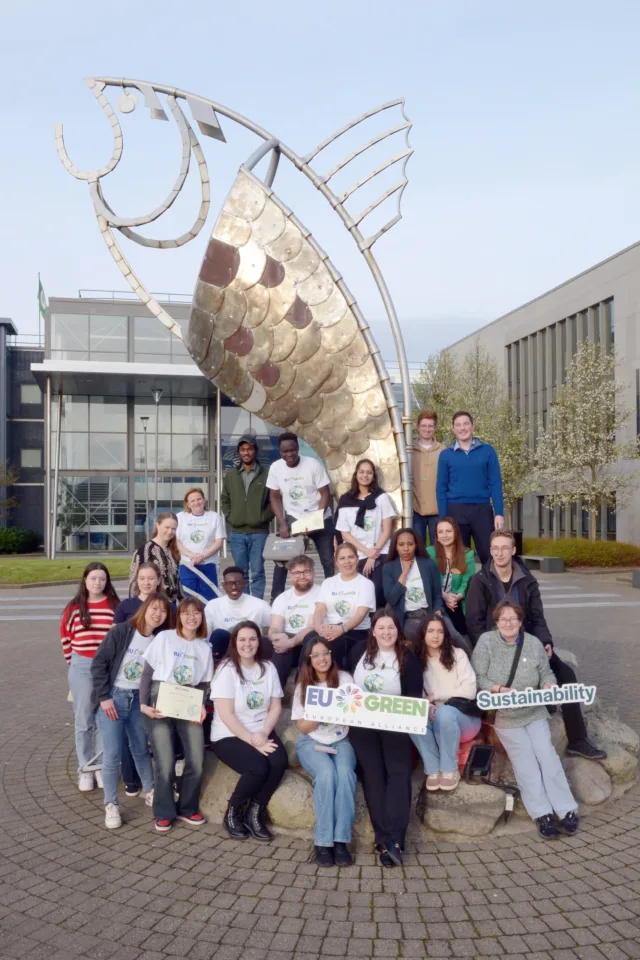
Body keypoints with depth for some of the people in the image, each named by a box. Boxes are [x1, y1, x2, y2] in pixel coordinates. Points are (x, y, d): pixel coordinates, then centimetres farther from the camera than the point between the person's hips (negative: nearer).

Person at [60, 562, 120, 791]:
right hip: (81, 668, 0)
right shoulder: (74, 608, 0)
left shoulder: (115, 606, -3)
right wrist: (74, 662, 9)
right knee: (84, 721, 7)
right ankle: (84, 770, 18)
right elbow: (65, 636, 9)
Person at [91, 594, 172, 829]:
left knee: (141, 749, 15)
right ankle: (111, 805, 11)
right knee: (112, 754, -4)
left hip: (138, 699, 4)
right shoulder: (120, 631, -13)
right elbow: (99, 664, -11)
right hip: (113, 697, -4)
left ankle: (150, 792, 32)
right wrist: (104, 697, -14)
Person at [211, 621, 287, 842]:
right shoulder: (227, 669, -10)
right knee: (258, 768, -28)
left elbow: (275, 707, 4)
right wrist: (251, 740, -20)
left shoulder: (268, 667, 4)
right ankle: (233, 813, 0)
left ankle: (255, 813, 0)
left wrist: (263, 734, -14)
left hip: (261, 733, 4)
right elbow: (226, 714, -15)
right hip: (229, 735, -4)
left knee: (280, 762, -24)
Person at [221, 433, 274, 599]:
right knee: (241, 573, 10)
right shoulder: (231, 475, 9)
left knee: (257, 572, 0)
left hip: (259, 532, -3)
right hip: (237, 532, 3)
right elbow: (224, 499, 16)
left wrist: (264, 518, -7)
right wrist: (229, 517, 5)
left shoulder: (266, 475, -1)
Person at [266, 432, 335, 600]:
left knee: (328, 561, 1)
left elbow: (325, 494, -12)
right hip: (293, 519, 1)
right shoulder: (275, 467, -9)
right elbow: (275, 498, -1)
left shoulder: (313, 464, -15)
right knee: (281, 559, -4)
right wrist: (282, 524, -12)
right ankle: (275, 598, 7)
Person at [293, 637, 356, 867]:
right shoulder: (303, 686, 4)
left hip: (340, 740, 1)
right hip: (311, 742, 0)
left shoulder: (344, 678, 3)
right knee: (327, 773, -32)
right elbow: (303, 728, -1)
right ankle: (323, 842, -24)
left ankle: (341, 840, -26)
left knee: (345, 773, -31)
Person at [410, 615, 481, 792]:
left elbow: (470, 690, -9)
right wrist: (427, 706, -21)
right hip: (434, 717, 3)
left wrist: (435, 695, -10)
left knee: (444, 713, -36)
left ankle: (450, 770, -19)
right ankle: (433, 770, -19)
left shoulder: (457, 654, -1)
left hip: (463, 714, -2)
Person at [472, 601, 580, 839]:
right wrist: (499, 690, -26)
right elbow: (478, 678, -12)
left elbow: (546, 672, 5)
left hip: (535, 712, 3)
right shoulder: (486, 642, -10)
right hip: (504, 715, -3)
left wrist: (548, 685, -17)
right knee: (525, 759, -10)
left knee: (547, 754, -8)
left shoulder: (533, 643, -1)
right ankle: (542, 814, -10)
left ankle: (567, 811, -7)